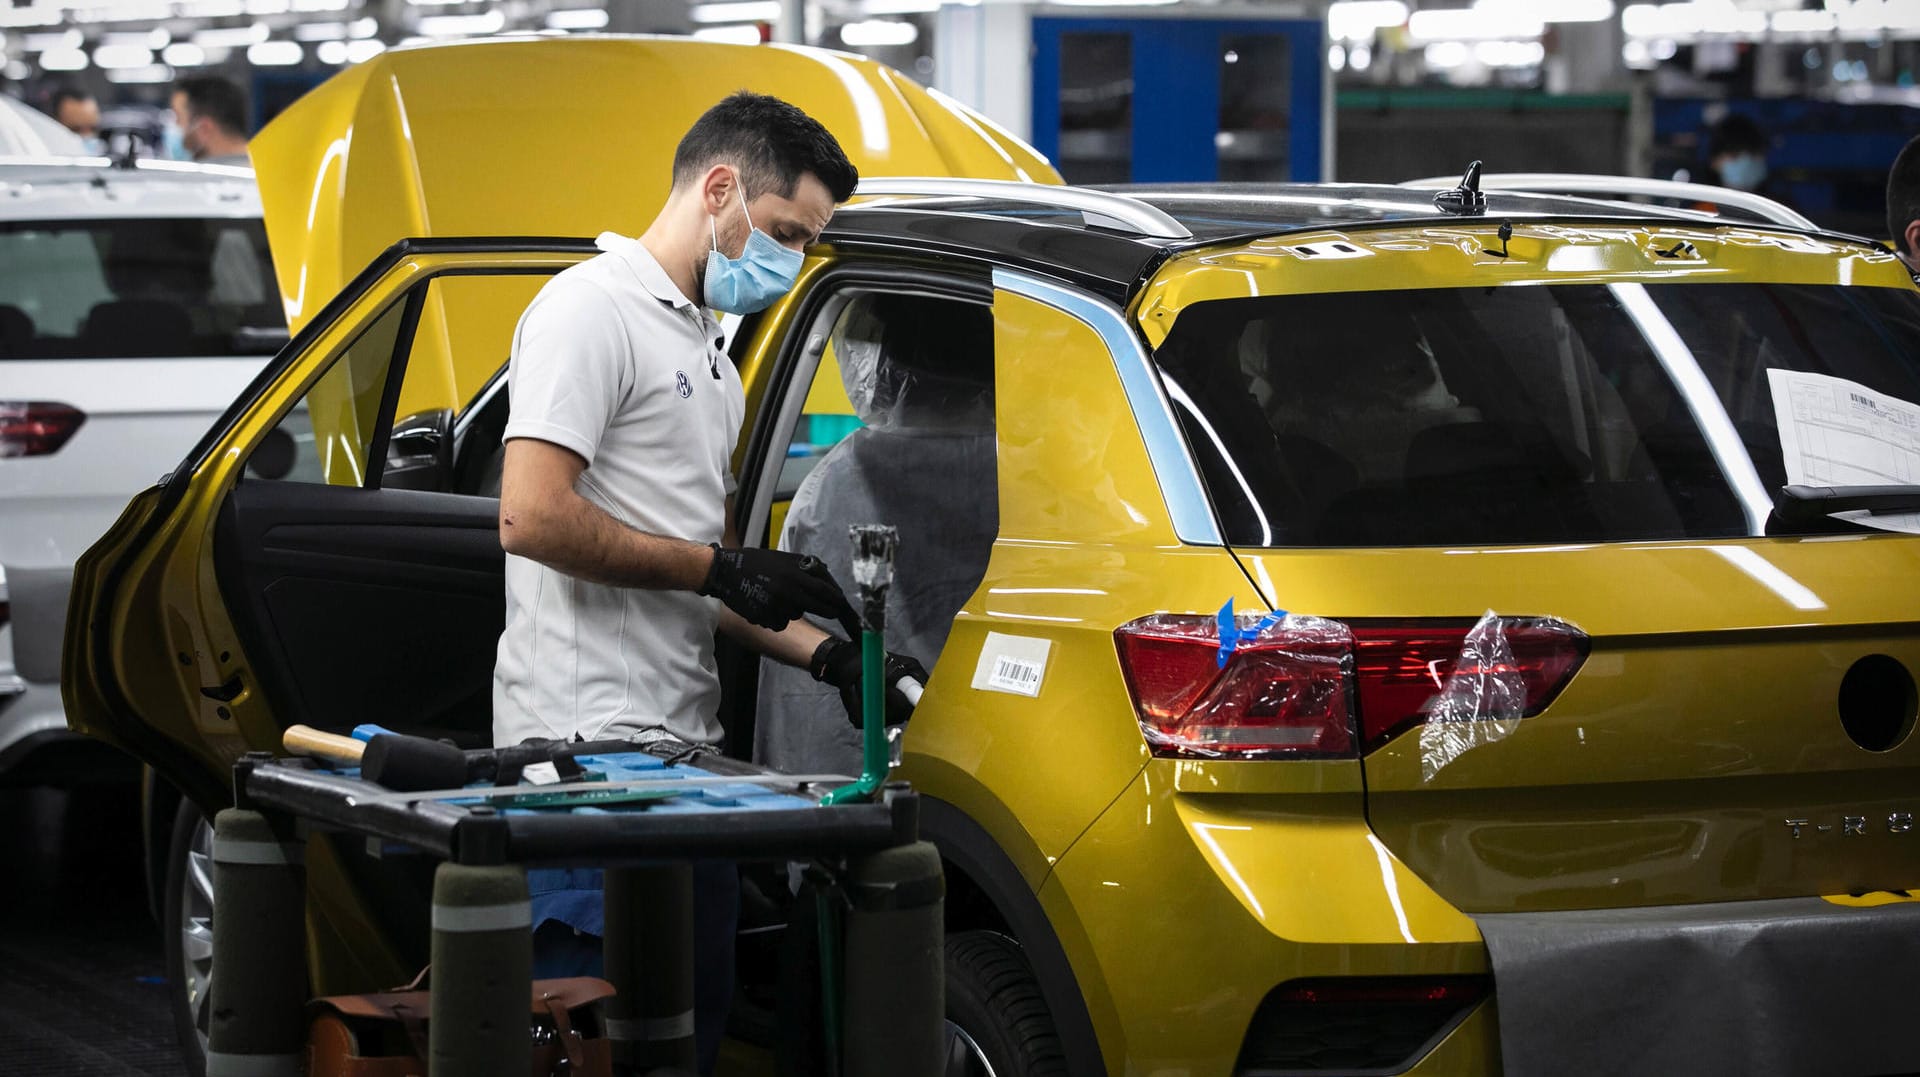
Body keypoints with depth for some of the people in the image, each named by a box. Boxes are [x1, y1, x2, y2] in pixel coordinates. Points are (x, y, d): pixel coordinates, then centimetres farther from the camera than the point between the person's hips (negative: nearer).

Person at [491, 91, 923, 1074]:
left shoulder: (708, 352, 23)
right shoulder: (593, 308, -7)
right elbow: (531, 516, -19)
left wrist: (823, 651, 11)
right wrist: (723, 568, -12)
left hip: (683, 741, 10)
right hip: (592, 743, -10)